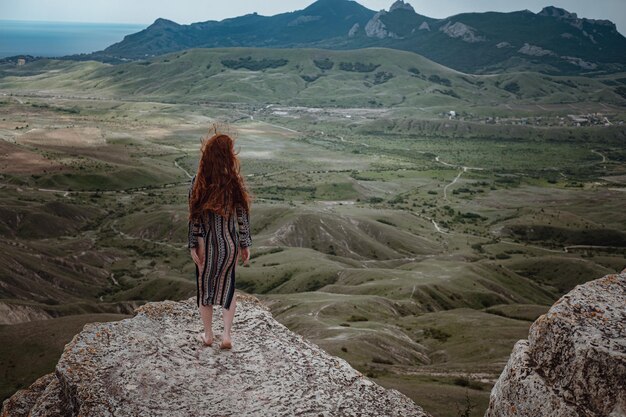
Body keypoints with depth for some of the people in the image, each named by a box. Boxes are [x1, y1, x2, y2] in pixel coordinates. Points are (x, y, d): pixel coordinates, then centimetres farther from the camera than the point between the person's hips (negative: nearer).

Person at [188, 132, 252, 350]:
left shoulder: (198, 183, -13)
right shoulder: (235, 182, -11)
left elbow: (194, 217, -10)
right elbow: (243, 217, -6)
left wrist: (193, 246, -2)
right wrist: (245, 245, 4)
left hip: (207, 244, -1)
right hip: (230, 243, 1)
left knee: (205, 286, 18)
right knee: (228, 285, 21)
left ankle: (208, 335, 30)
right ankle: (227, 334, 14)